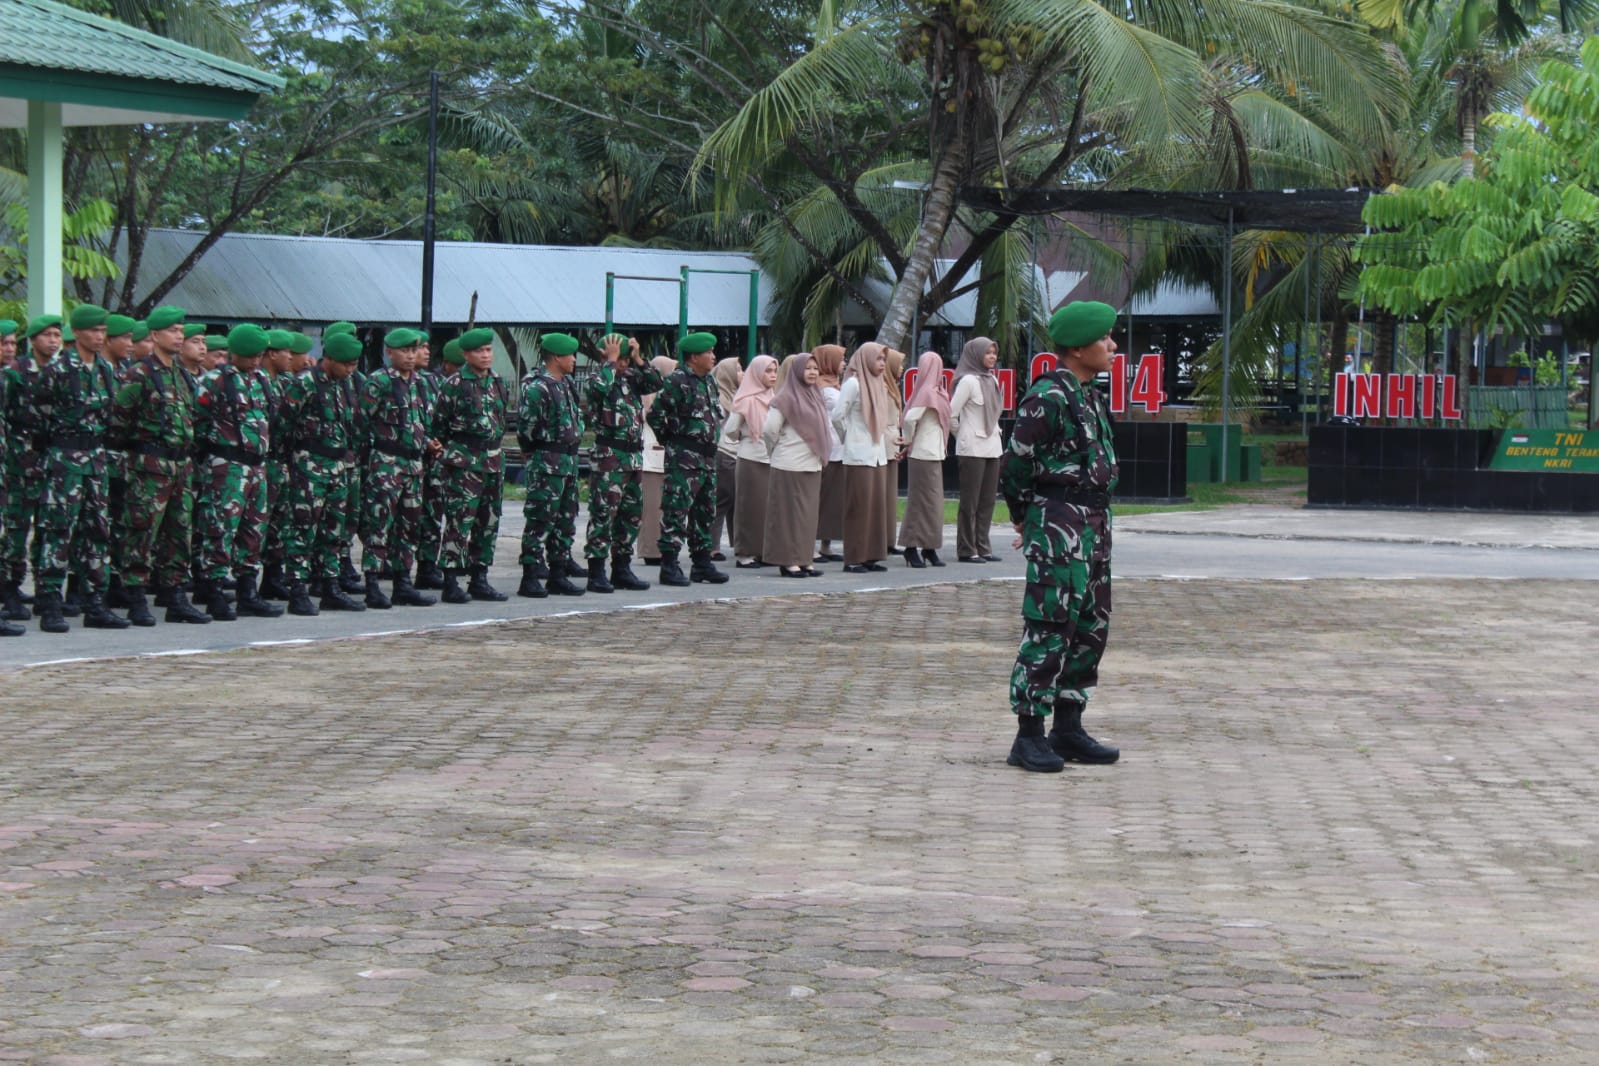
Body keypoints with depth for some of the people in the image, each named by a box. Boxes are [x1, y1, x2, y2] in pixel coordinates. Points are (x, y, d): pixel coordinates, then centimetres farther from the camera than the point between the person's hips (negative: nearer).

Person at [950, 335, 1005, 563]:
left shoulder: (992, 380, 12)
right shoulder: (968, 380, -11)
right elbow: (951, 413, -12)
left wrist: (996, 431, 12)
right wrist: (962, 436, -1)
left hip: (992, 448, 7)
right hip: (972, 449, -7)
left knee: (987, 501, 9)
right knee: (970, 501, -3)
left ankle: (982, 547, 14)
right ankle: (967, 550, 2)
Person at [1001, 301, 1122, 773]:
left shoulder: (1090, 397, 15)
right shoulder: (1049, 396, -14)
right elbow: (1018, 460, -14)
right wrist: (1027, 518, -1)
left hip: (1094, 521, 10)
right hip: (1058, 521, -10)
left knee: (1091, 627, 12)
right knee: (1050, 627, -8)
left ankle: (1068, 730, 20)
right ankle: (1028, 738, -4)